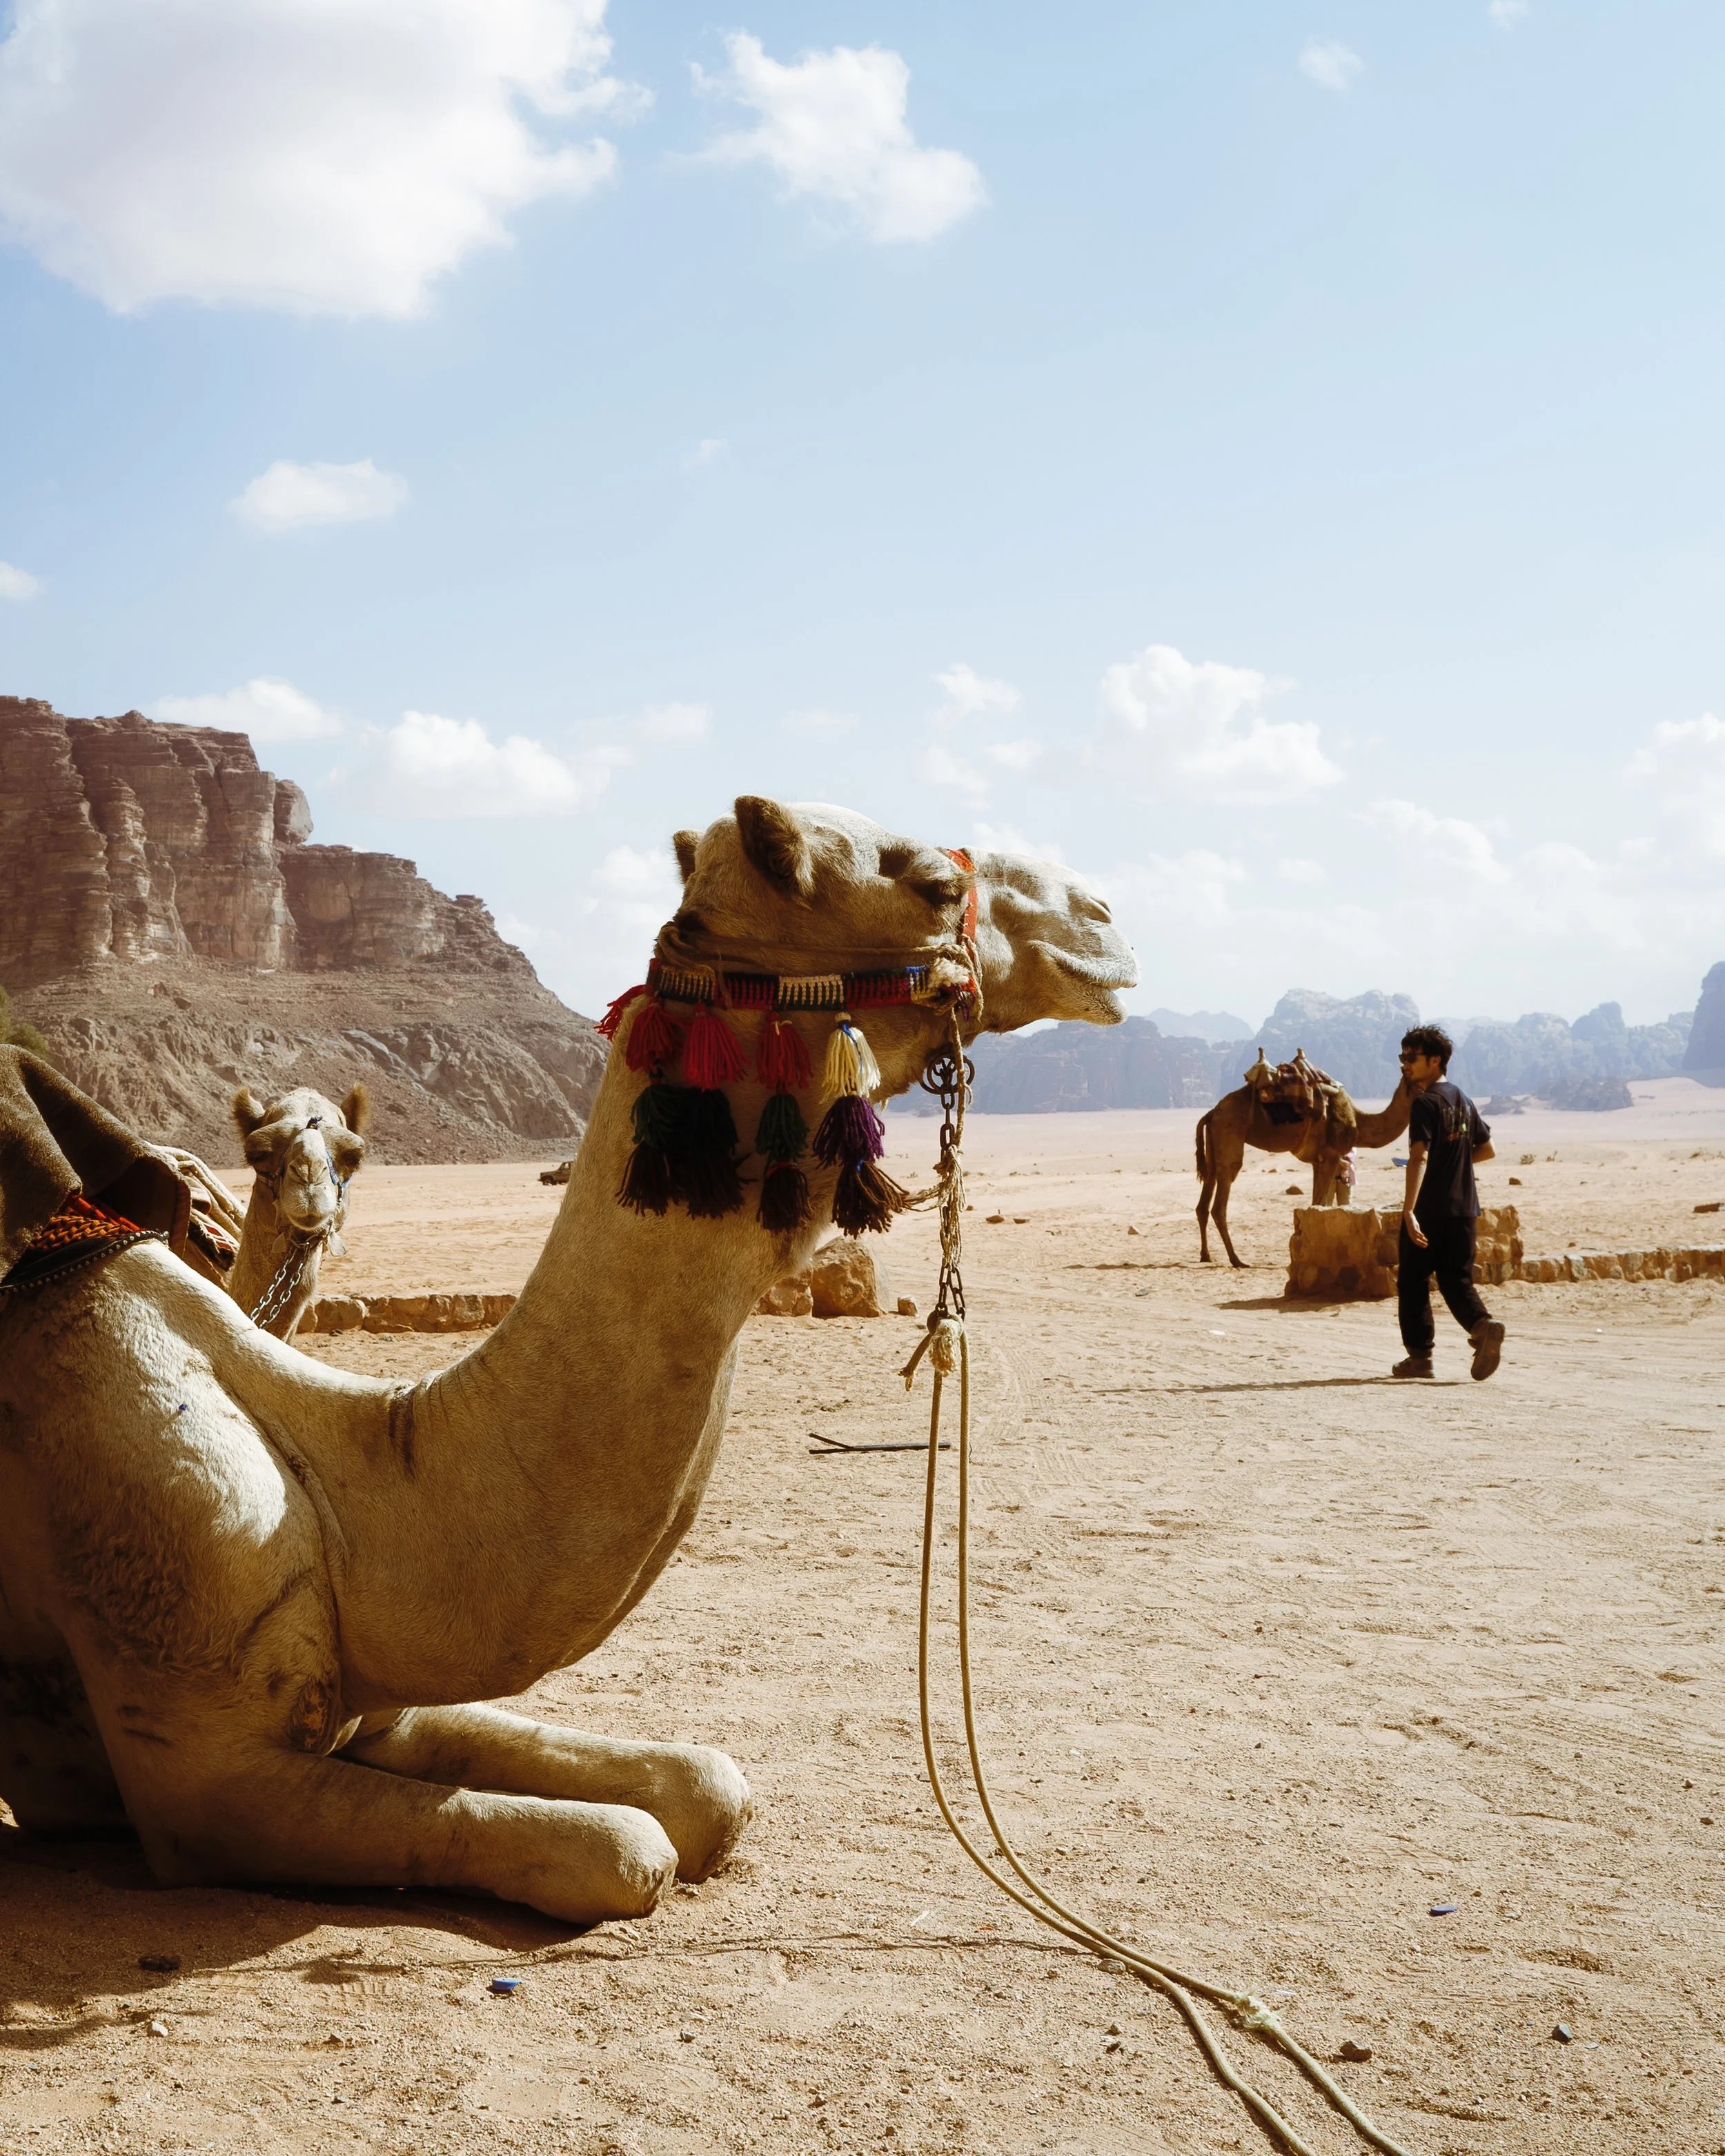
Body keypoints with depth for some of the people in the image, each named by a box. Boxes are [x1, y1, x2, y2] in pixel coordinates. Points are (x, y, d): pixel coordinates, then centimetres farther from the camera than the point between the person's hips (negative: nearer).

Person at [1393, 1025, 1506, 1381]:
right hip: (1463, 1207, 7)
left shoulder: (1425, 1103, -11)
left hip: (1429, 1208, -7)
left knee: (1413, 1281, 6)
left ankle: (1419, 1355, 7)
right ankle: (1483, 1325, -17)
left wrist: (1409, 1210, -30)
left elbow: (1419, 1156, -23)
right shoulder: (1462, 1099, 12)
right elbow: (1487, 1149, 22)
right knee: (1457, 1280, 10)